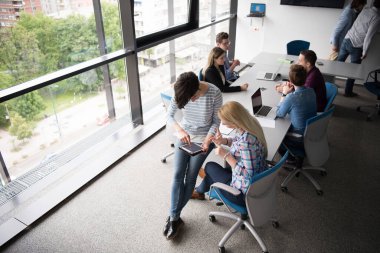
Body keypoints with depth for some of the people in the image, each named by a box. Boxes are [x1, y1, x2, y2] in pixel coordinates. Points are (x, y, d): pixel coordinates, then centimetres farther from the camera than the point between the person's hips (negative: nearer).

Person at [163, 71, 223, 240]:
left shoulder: (214, 93, -23)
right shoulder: (181, 92, -15)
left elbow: (216, 121, -11)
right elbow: (169, 115, -6)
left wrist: (207, 140, -24)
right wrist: (180, 130, -24)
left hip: (204, 138, -3)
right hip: (184, 135, 3)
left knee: (190, 176, -7)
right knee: (178, 174, -9)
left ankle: (174, 217, 9)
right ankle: (175, 218, 0)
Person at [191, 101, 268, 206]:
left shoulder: (246, 141, -35)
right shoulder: (251, 124, -8)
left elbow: (249, 176, -30)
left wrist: (226, 155, -25)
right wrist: (223, 141, -5)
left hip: (245, 193, -8)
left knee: (210, 167, 11)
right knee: (215, 172, 25)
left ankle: (200, 191, 44)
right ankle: (200, 190, 55)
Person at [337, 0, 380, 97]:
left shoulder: (365, 10, 5)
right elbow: (368, 36, -17)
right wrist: (365, 51, -11)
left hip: (347, 39, 6)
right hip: (356, 46, -6)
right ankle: (348, 92, 17)